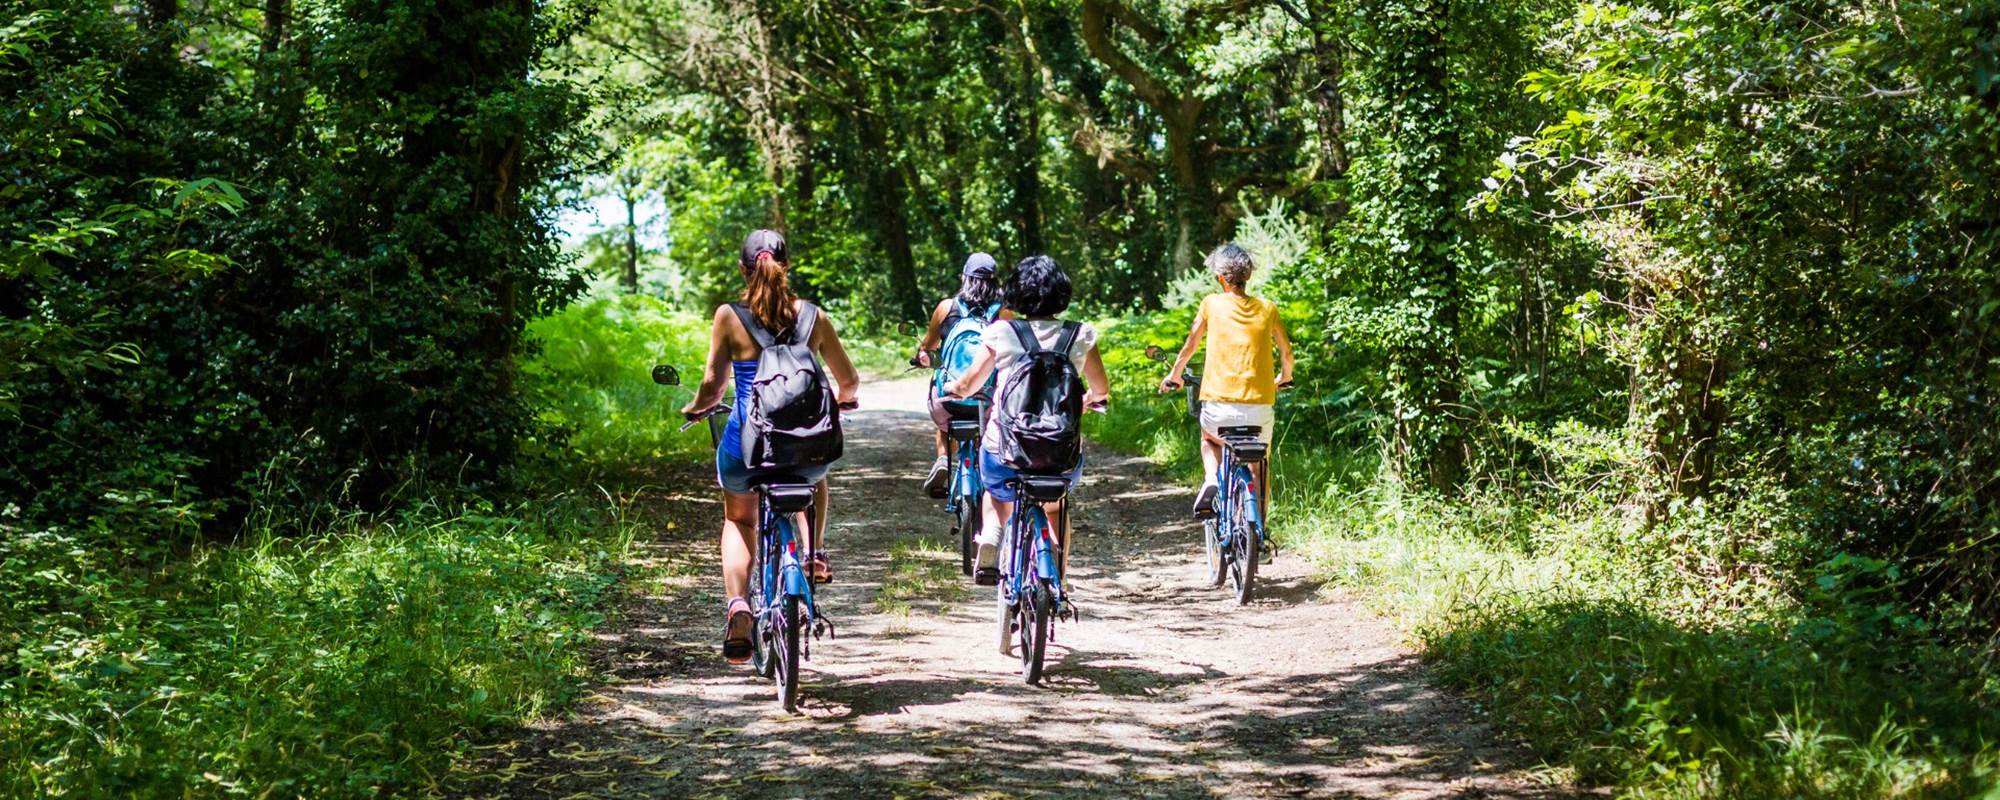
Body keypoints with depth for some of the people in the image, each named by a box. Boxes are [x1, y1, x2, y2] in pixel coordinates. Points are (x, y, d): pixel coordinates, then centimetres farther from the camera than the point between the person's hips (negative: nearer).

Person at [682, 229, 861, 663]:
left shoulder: (729, 315, -5)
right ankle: (814, 555, 24)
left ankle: (737, 604, 4)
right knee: (814, 479, 40)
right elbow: (849, 381, 8)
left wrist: (696, 407, 16)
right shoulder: (812, 315, 1)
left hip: (746, 445, -1)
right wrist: (839, 399, 31)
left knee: (738, 520, 26)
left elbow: (712, 384, -7)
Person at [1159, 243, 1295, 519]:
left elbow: (1190, 345, 10)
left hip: (1219, 406, -1)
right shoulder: (1267, 308, 5)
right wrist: (1284, 378, 38)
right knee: (1259, 470, 20)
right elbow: (1286, 352, 17)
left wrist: (1174, 376, 28)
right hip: (1260, 406, 1)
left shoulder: (1212, 303, 0)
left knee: (1209, 441, 31)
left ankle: (1211, 482, 5)